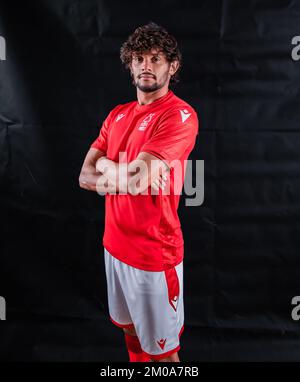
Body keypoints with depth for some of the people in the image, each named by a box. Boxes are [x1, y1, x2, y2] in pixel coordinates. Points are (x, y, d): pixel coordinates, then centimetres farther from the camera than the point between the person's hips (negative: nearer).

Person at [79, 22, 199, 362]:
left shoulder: (179, 114, -15)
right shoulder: (118, 114, 8)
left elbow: (136, 176, -27)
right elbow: (85, 177, 0)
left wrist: (105, 167, -7)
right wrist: (130, 175, -16)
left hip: (154, 252, -6)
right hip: (114, 244, 7)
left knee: (160, 349, 13)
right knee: (131, 330, 26)